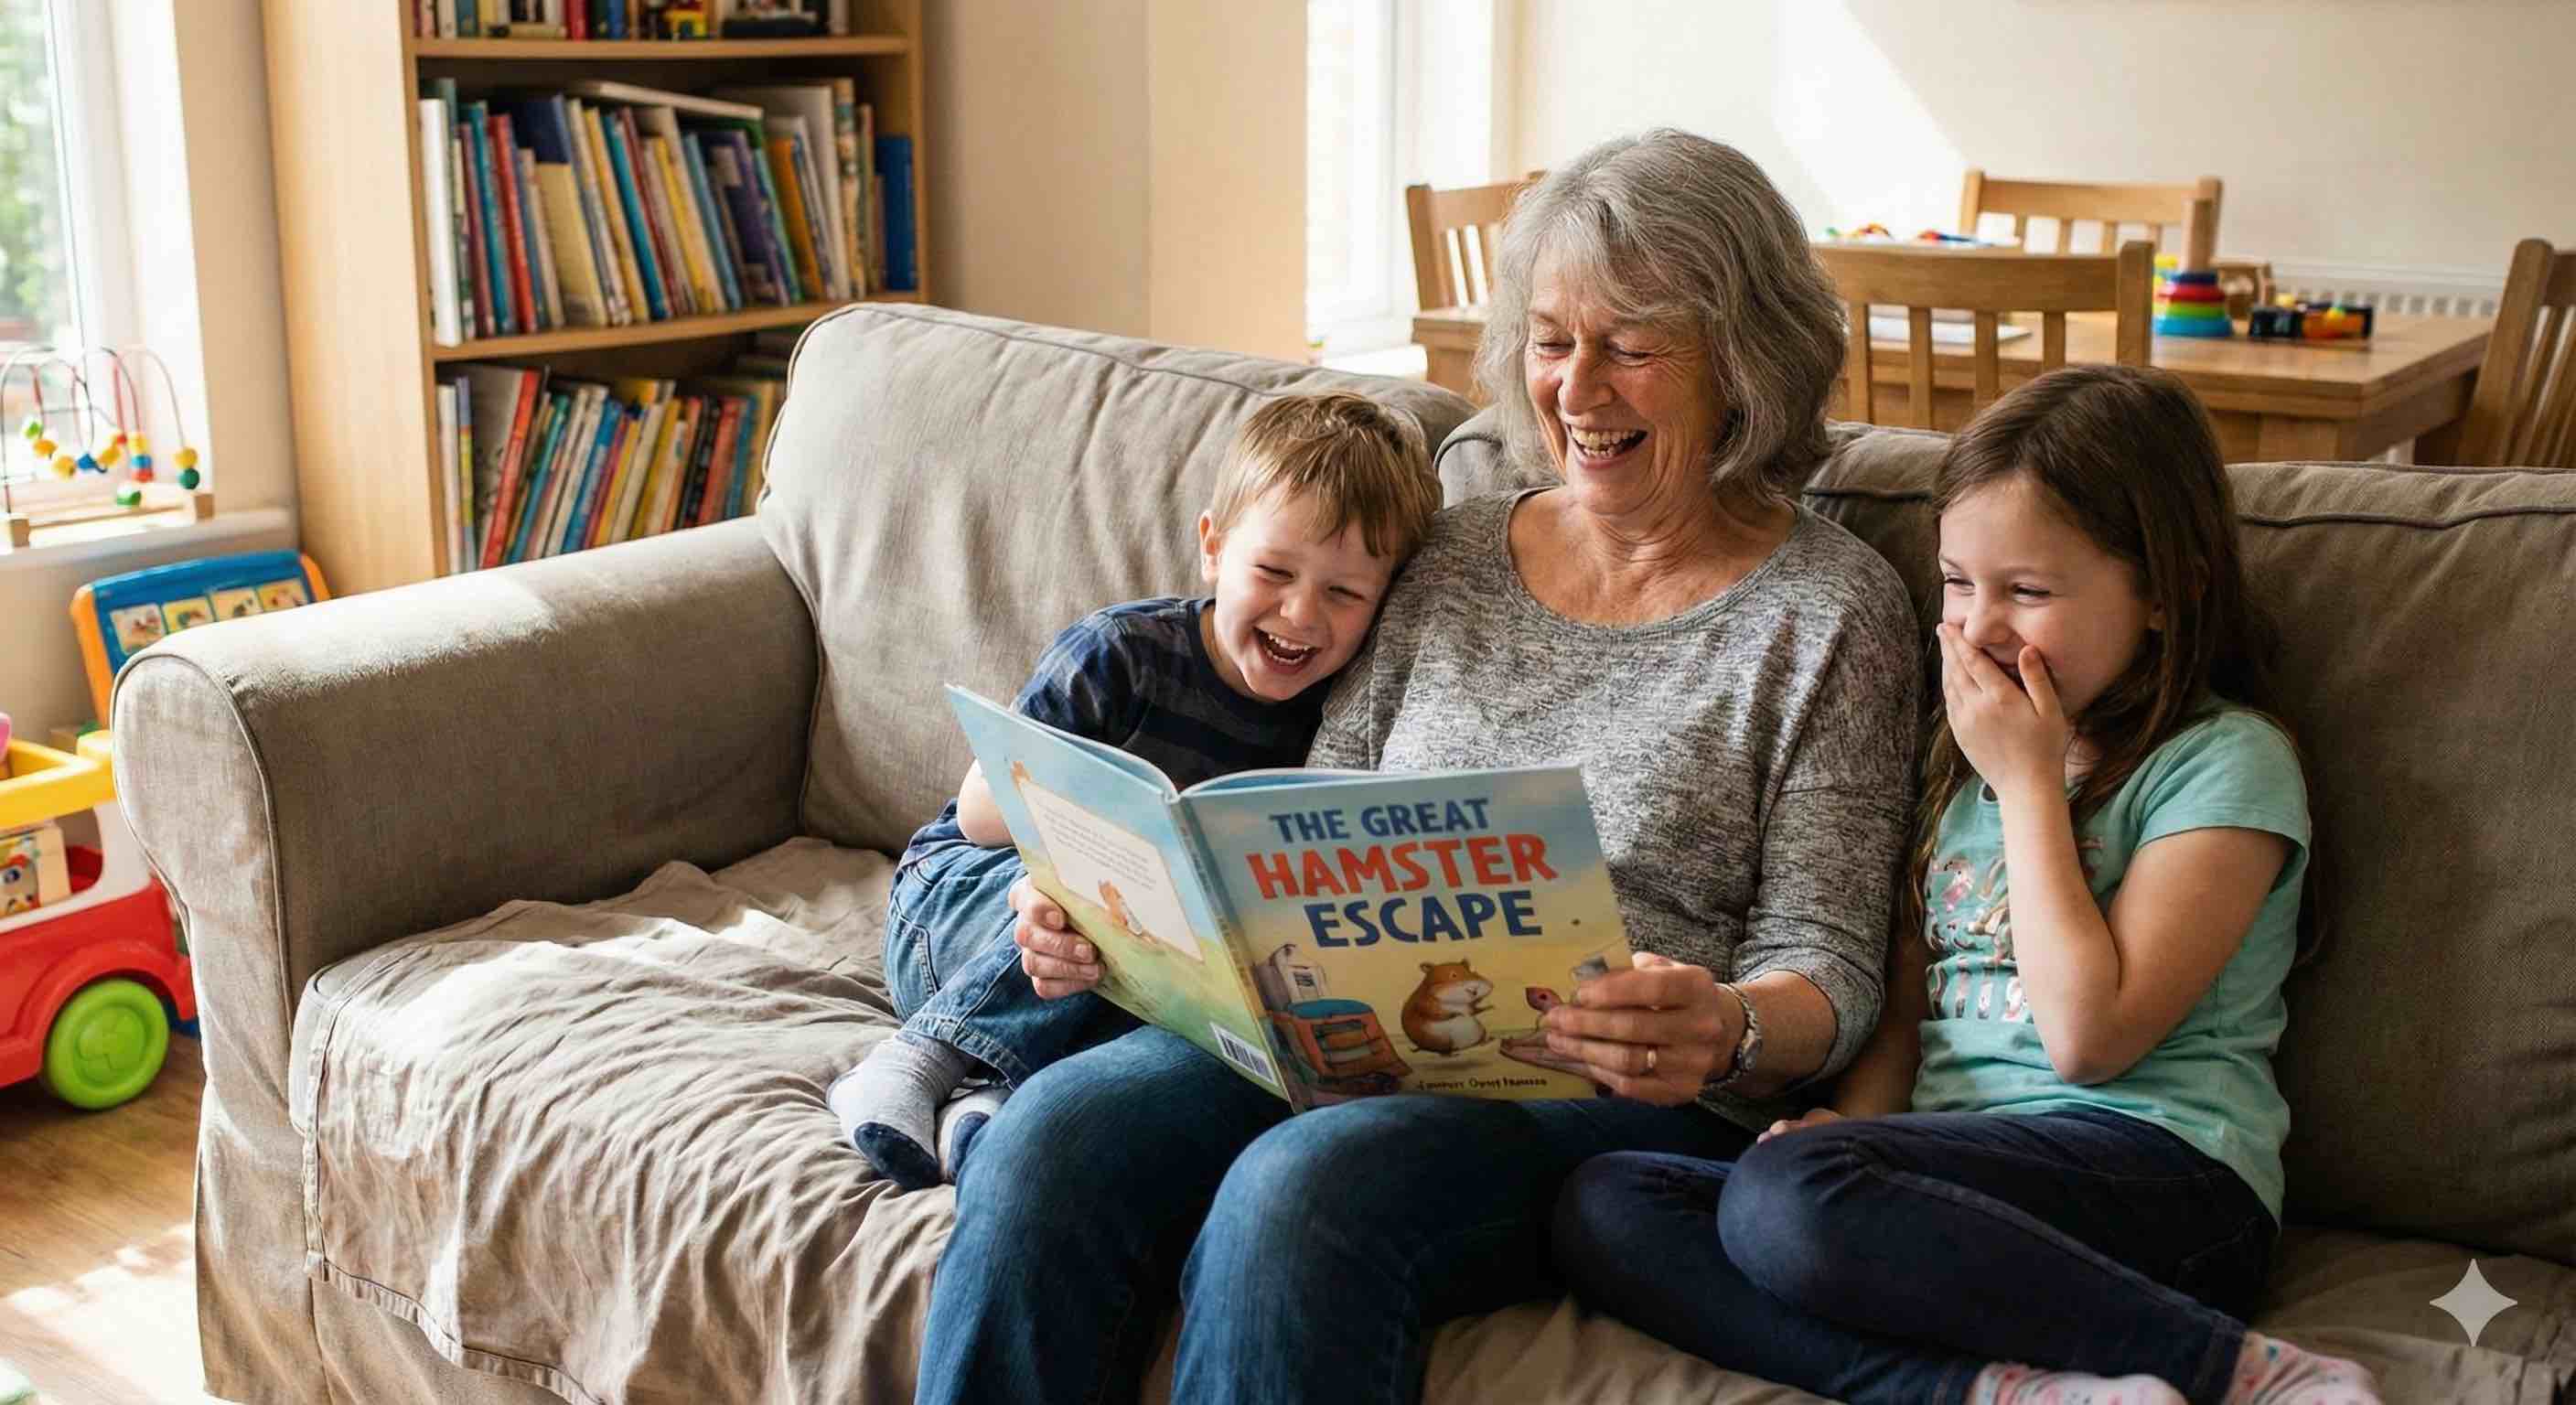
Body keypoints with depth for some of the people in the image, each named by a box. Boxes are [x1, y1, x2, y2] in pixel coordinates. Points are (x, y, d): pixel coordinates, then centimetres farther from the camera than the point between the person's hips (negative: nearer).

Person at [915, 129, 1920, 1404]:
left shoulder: (1831, 608, 3)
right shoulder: (1450, 558, 17)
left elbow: (1828, 973, -1)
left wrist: (1725, 1033, -25)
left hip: (1610, 1094, -4)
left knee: (1302, 1192, -36)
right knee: (1051, 1138, -26)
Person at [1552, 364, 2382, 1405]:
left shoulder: (2225, 762, -2)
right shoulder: (1968, 751, 20)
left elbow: (2087, 1035, -12)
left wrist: (2030, 782, -6)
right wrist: (1853, 1122, -2)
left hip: (2152, 1171, -7)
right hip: (1958, 1165, 7)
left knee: (1785, 1198, -35)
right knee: (1603, 1208, -16)